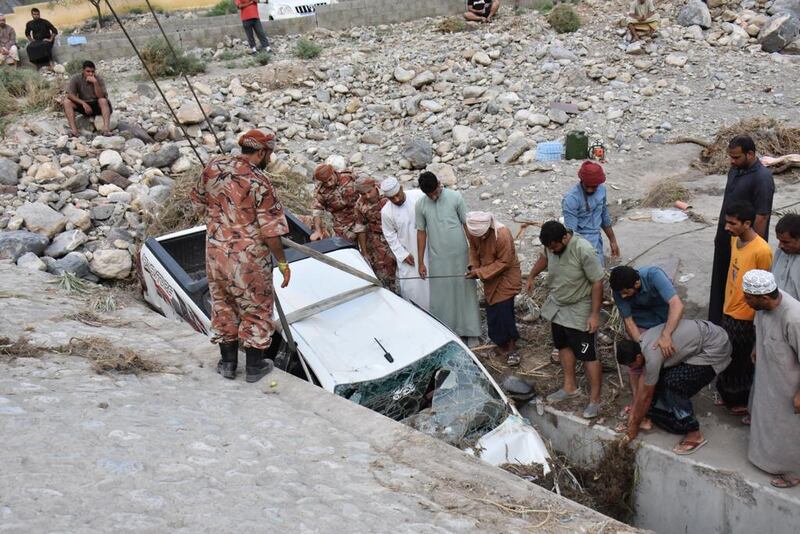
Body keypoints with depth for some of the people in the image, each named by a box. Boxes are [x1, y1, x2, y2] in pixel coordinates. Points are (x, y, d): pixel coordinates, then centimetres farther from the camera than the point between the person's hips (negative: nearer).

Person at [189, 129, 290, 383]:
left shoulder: (213, 167, -1)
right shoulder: (259, 183, -18)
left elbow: (198, 201, 13)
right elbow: (271, 231, -17)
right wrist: (282, 262, -6)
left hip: (216, 251, 5)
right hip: (248, 257, -5)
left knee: (222, 305, 19)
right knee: (256, 308, 11)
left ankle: (227, 362, 28)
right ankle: (254, 366, 19)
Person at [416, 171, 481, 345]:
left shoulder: (455, 197, -8)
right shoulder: (420, 205, -4)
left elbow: (467, 225, -2)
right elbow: (421, 233, 3)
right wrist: (420, 262, 4)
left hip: (460, 255, -1)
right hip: (438, 259, 1)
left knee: (465, 292, 6)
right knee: (440, 296, 6)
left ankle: (470, 332, 18)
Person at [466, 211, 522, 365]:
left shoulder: (503, 235, -31)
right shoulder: (472, 231, -14)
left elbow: (504, 262, -23)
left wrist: (480, 272, -24)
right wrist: (473, 266, -12)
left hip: (506, 276, -6)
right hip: (489, 276, 6)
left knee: (504, 310, -10)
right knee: (492, 311, 10)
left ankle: (511, 347, 1)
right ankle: (501, 344, 26)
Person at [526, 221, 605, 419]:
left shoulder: (583, 250, -30)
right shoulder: (552, 245, -11)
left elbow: (597, 283, -24)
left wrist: (595, 315, -23)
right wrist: (531, 277, 25)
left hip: (578, 311, -7)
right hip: (557, 305, 7)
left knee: (587, 355, -2)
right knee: (564, 346, 20)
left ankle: (595, 399, 9)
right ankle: (570, 387, 37)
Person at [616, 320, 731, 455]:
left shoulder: (652, 356, -27)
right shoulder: (642, 343, -2)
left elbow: (646, 396, -14)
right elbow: (644, 381, 9)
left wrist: (635, 425, 0)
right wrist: (633, 412, 14)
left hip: (715, 348, -10)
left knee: (674, 384, -19)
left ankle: (694, 434, -5)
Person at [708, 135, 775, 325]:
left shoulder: (762, 178, -22)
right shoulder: (735, 169, 5)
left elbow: (762, 216, -21)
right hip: (726, 239, 8)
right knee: (720, 282, 17)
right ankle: (715, 323, 32)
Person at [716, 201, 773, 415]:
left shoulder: (761, 251, -25)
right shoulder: (735, 240, -1)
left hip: (745, 317, -8)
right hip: (729, 311, 8)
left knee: (741, 361, 9)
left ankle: (742, 401, 29)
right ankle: (728, 395, 39)